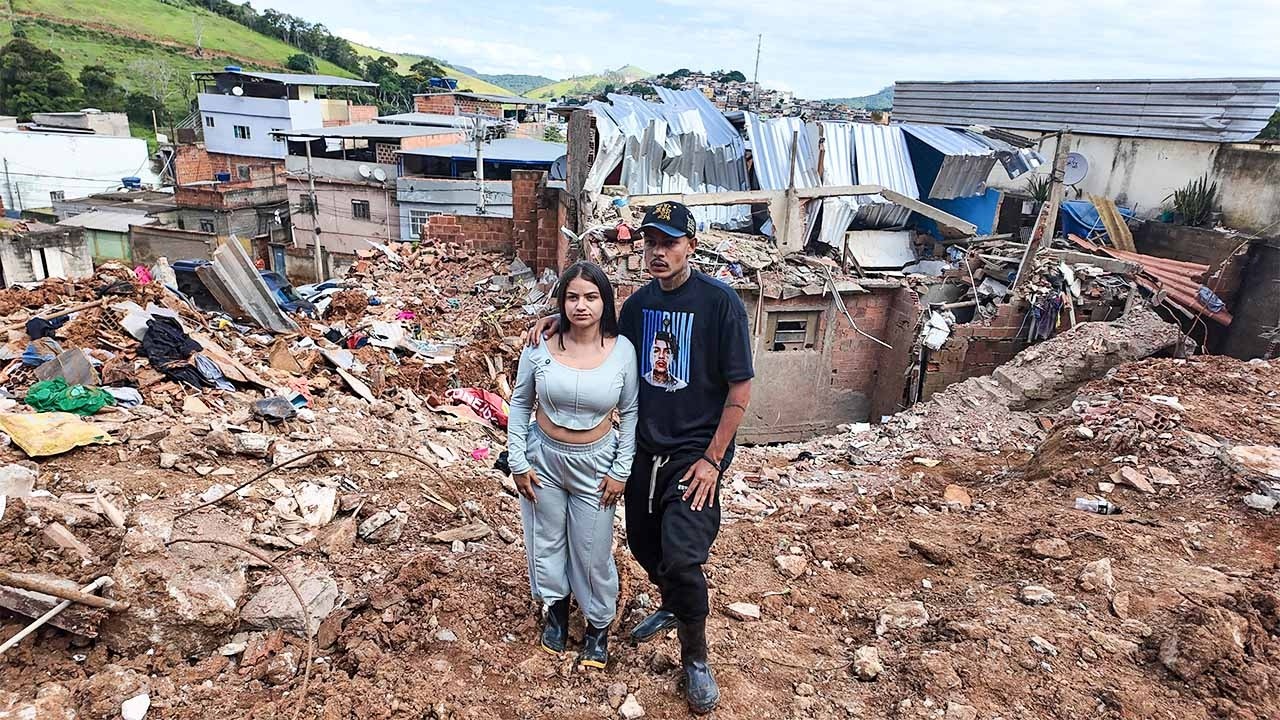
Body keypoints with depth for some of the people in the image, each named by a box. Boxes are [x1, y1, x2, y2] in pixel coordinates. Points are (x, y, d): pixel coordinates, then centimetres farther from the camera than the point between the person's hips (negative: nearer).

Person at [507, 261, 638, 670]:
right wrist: (518, 461, -2)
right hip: (544, 457, 1)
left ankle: (599, 622, 34)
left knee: (593, 551, 9)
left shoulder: (622, 350, -12)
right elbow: (520, 403, 0)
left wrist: (621, 470, -4)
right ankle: (555, 607, 44)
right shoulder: (540, 346, -12)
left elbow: (629, 413, -3)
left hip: (594, 463, -1)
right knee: (547, 539, 17)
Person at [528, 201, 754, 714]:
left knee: (682, 558, -12)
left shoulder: (720, 303, -15)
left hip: (694, 454, -6)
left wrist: (712, 459, -14)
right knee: (644, 546, 17)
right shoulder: (638, 303, 3)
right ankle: (672, 607, 47)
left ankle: (695, 657, 13)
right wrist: (563, 322, 3)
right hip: (644, 449, 6)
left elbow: (740, 388, -13)